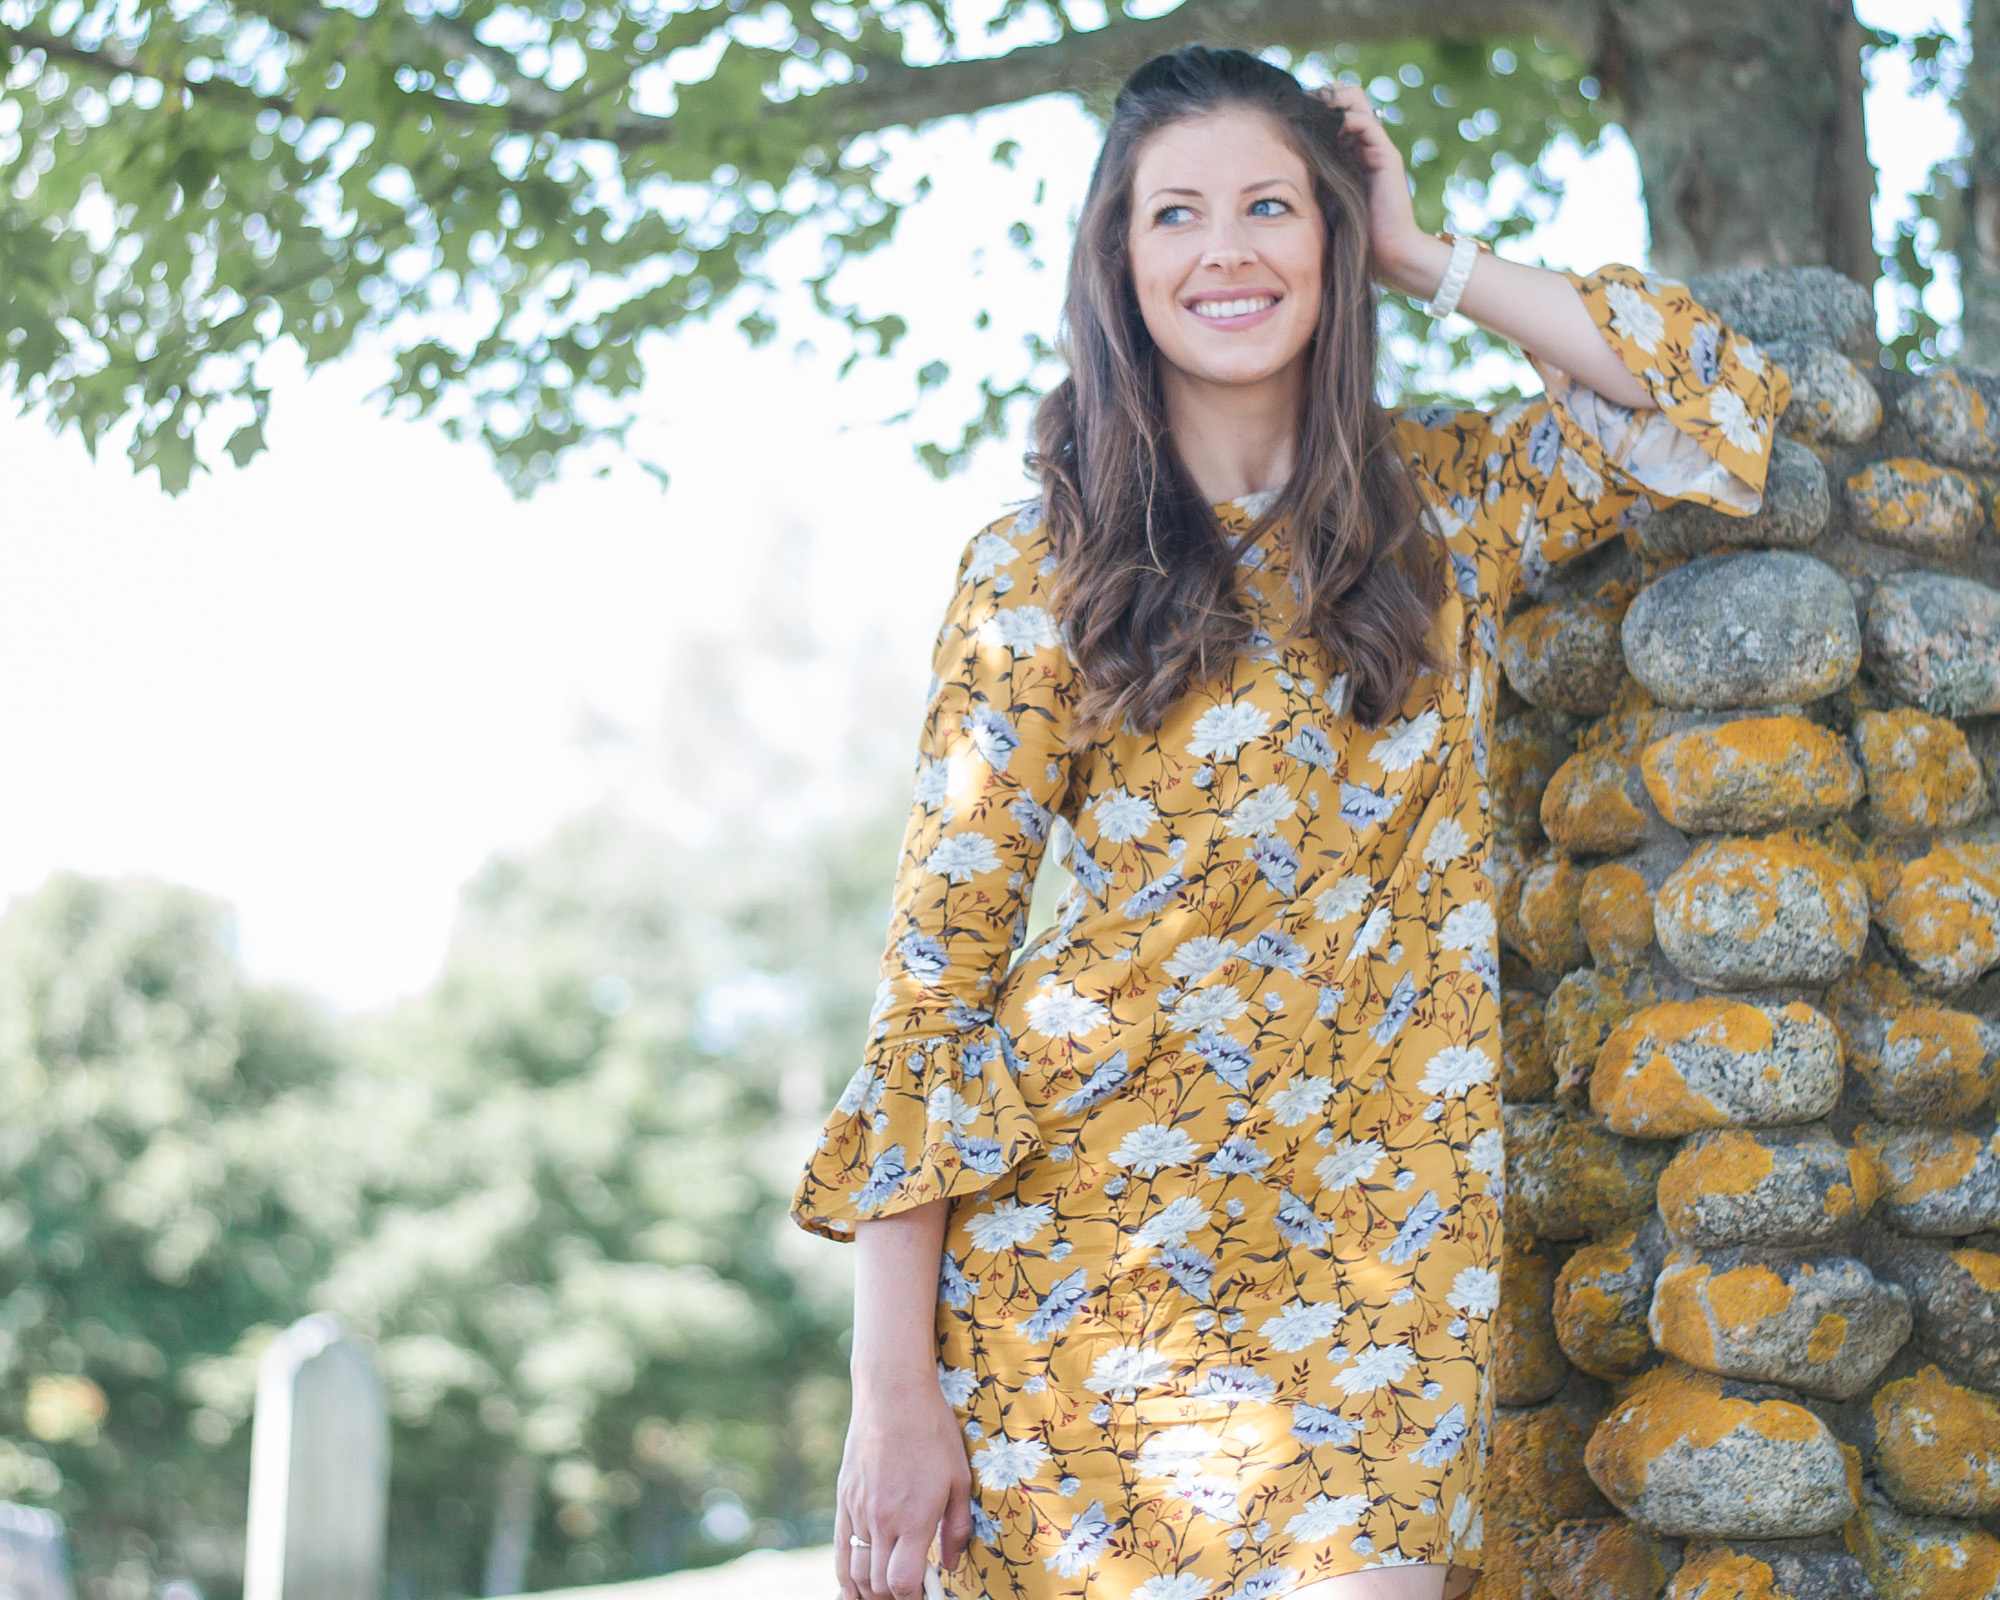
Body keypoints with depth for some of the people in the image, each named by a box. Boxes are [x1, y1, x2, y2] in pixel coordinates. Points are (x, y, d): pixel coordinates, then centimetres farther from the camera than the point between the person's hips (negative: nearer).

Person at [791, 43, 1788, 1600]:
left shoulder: (1442, 500, 10)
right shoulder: (1043, 570, 0)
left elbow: (1722, 400, 0)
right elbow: (938, 960, -4)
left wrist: (1420, 255, 3)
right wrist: (894, 1391, -9)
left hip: (1377, 1246, 2)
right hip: (1080, 1248, -1)